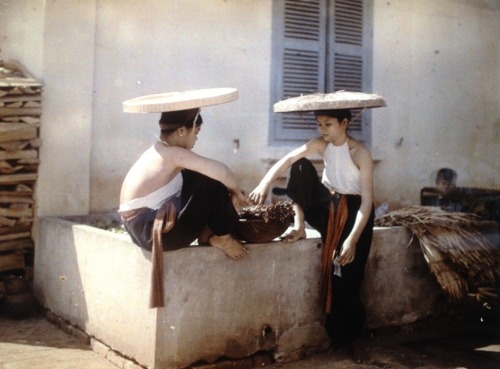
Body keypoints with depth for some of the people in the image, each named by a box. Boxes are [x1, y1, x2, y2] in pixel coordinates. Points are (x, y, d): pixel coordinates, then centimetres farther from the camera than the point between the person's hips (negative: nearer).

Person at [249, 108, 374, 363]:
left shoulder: (360, 153, -22)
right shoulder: (321, 144, -8)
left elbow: (367, 199, -24)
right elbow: (287, 160, -19)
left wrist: (352, 239, -31)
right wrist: (265, 184, -37)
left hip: (353, 211, -4)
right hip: (327, 205, 5)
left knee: (347, 276, -7)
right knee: (301, 165, -18)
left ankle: (352, 337, 13)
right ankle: (300, 225, -15)